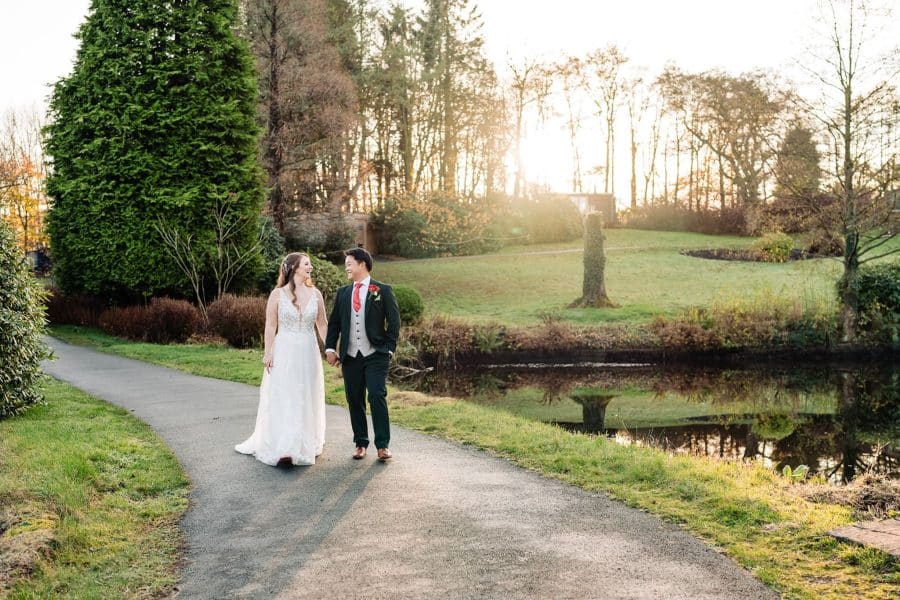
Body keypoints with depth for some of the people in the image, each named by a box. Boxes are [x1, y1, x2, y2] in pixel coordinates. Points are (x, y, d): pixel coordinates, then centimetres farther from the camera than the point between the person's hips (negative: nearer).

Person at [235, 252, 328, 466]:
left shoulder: (315, 294, 6)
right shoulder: (278, 294, -2)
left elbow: (322, 325, 10)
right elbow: (270, 326, -2)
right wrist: (268, 353, -7)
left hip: (308, 352, 3)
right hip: (284, 352, -3)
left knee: (306, 399, 8)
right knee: (282, 399, -5)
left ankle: (306, 444, 18)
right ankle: (282, 447, -4)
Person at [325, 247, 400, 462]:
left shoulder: (383, 290, 2)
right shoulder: (342, 293, 13)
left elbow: (394, 321, 1)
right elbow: (334, 323, 15)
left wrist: (389, 348, -5)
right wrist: (330, 348, 4)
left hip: (376, 355, -4)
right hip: (350, 356, 4)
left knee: (377, 397, -11)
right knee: (354, 400, 6)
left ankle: (383, 445, -2)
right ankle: (360, 443, 17)